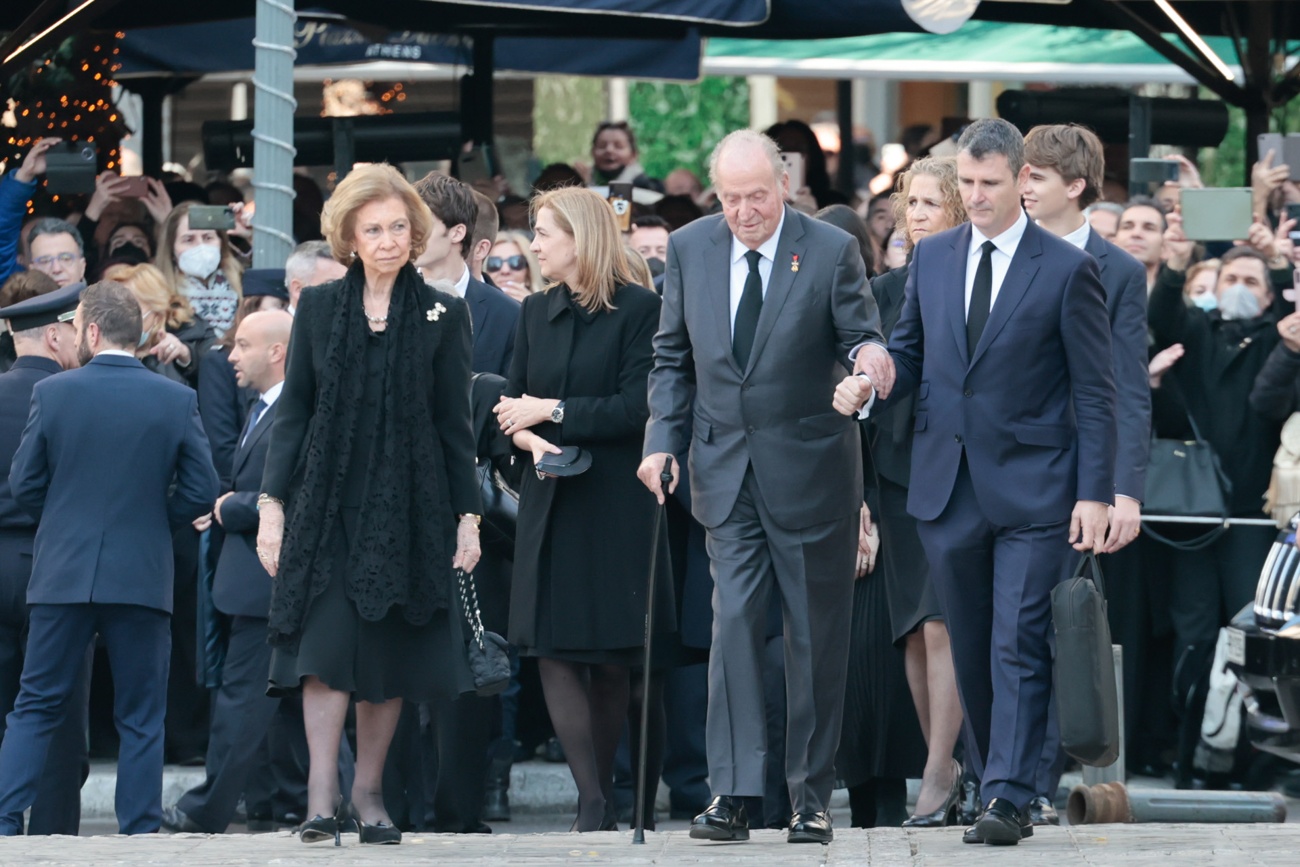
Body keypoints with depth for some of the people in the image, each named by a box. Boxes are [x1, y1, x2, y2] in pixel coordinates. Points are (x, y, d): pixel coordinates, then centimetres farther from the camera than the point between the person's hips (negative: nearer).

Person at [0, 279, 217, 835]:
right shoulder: (176, 400, -3)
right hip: (143, 575, 0)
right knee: (140, 717, 6)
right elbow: (200, 492, -2)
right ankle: (139, 831, 2)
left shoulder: (52, 393, -4)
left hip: (63, 574, 0)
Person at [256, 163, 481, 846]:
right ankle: (321, 796, -16)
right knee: (327, 644, -11)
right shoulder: (319, 308, 6)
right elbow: (293, 411, 6)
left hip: (409, 504, 0)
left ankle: (368, 791, 12)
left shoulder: (443, 315, 4)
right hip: (328, 501, 0)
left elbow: (455, 425, 5)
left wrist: (467, 516, 3)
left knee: (388, 656, 2)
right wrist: (271, 503, -1)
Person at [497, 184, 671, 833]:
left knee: (611, 657, 1)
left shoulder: (639, 310, -5)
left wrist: (554, 412, -11)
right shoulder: (536, 313, 13)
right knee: (554, 651, -7)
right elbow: (513, 405, 11)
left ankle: (603, 796, 13)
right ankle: (592, 800, -8)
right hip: (550, 504, 5)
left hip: (617, 504, -4)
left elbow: (636, 407, -12)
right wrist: (528, 437, -11)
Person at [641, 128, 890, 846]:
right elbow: (673, 356, 11)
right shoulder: (688, 249, 3)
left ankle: (811, 799, 12)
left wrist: (870, 356, -29)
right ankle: (732, 793, -10)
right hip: (727, 470, 2)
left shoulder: (831, 251, -7)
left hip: (810, 470, -2)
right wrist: (663, 439, 0)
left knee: (816, 638, 4)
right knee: (734, 623, -8)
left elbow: (861, 342, -5)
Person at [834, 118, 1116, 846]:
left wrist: (1095, 494, -10)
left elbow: (1095, 393, -4)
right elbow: (910, 351, 18)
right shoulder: (931, 258, 10)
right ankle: (996, 780, 22)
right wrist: (870, 389, -6)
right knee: (971, 650, 10)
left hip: (1032, 489, -5)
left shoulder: (1067, 269, -4)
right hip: (949, 486, 5)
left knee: (1019, 647, -9)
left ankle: (1009, 802, -11)